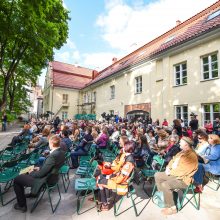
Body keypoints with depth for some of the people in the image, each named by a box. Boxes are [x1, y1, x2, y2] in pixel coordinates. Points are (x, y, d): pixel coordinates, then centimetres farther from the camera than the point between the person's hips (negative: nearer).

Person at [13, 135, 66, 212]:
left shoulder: (52, 156, -34)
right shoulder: (61, 152, -8)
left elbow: (41, 173, -24)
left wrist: (30, 174, -6)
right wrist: (40, 168, 8)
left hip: (45, 180, -9)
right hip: (52, 176, 9)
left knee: (17, 180, 7)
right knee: (31, 172, 30)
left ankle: (22, 205, 21)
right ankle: (33, 192, 43)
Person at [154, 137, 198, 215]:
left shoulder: (191, 156, -24)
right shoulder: (182, 152, 7)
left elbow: (182, 171, -28)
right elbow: (173, 160, 14)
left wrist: (170, 172, -15)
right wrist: (168, 167, -4)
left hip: (183, 179, -9)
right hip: (174, 174, 9)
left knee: (165, 184, -28)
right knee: (157, 175, 3)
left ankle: (172, 208, -8)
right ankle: (162, 194, 14)